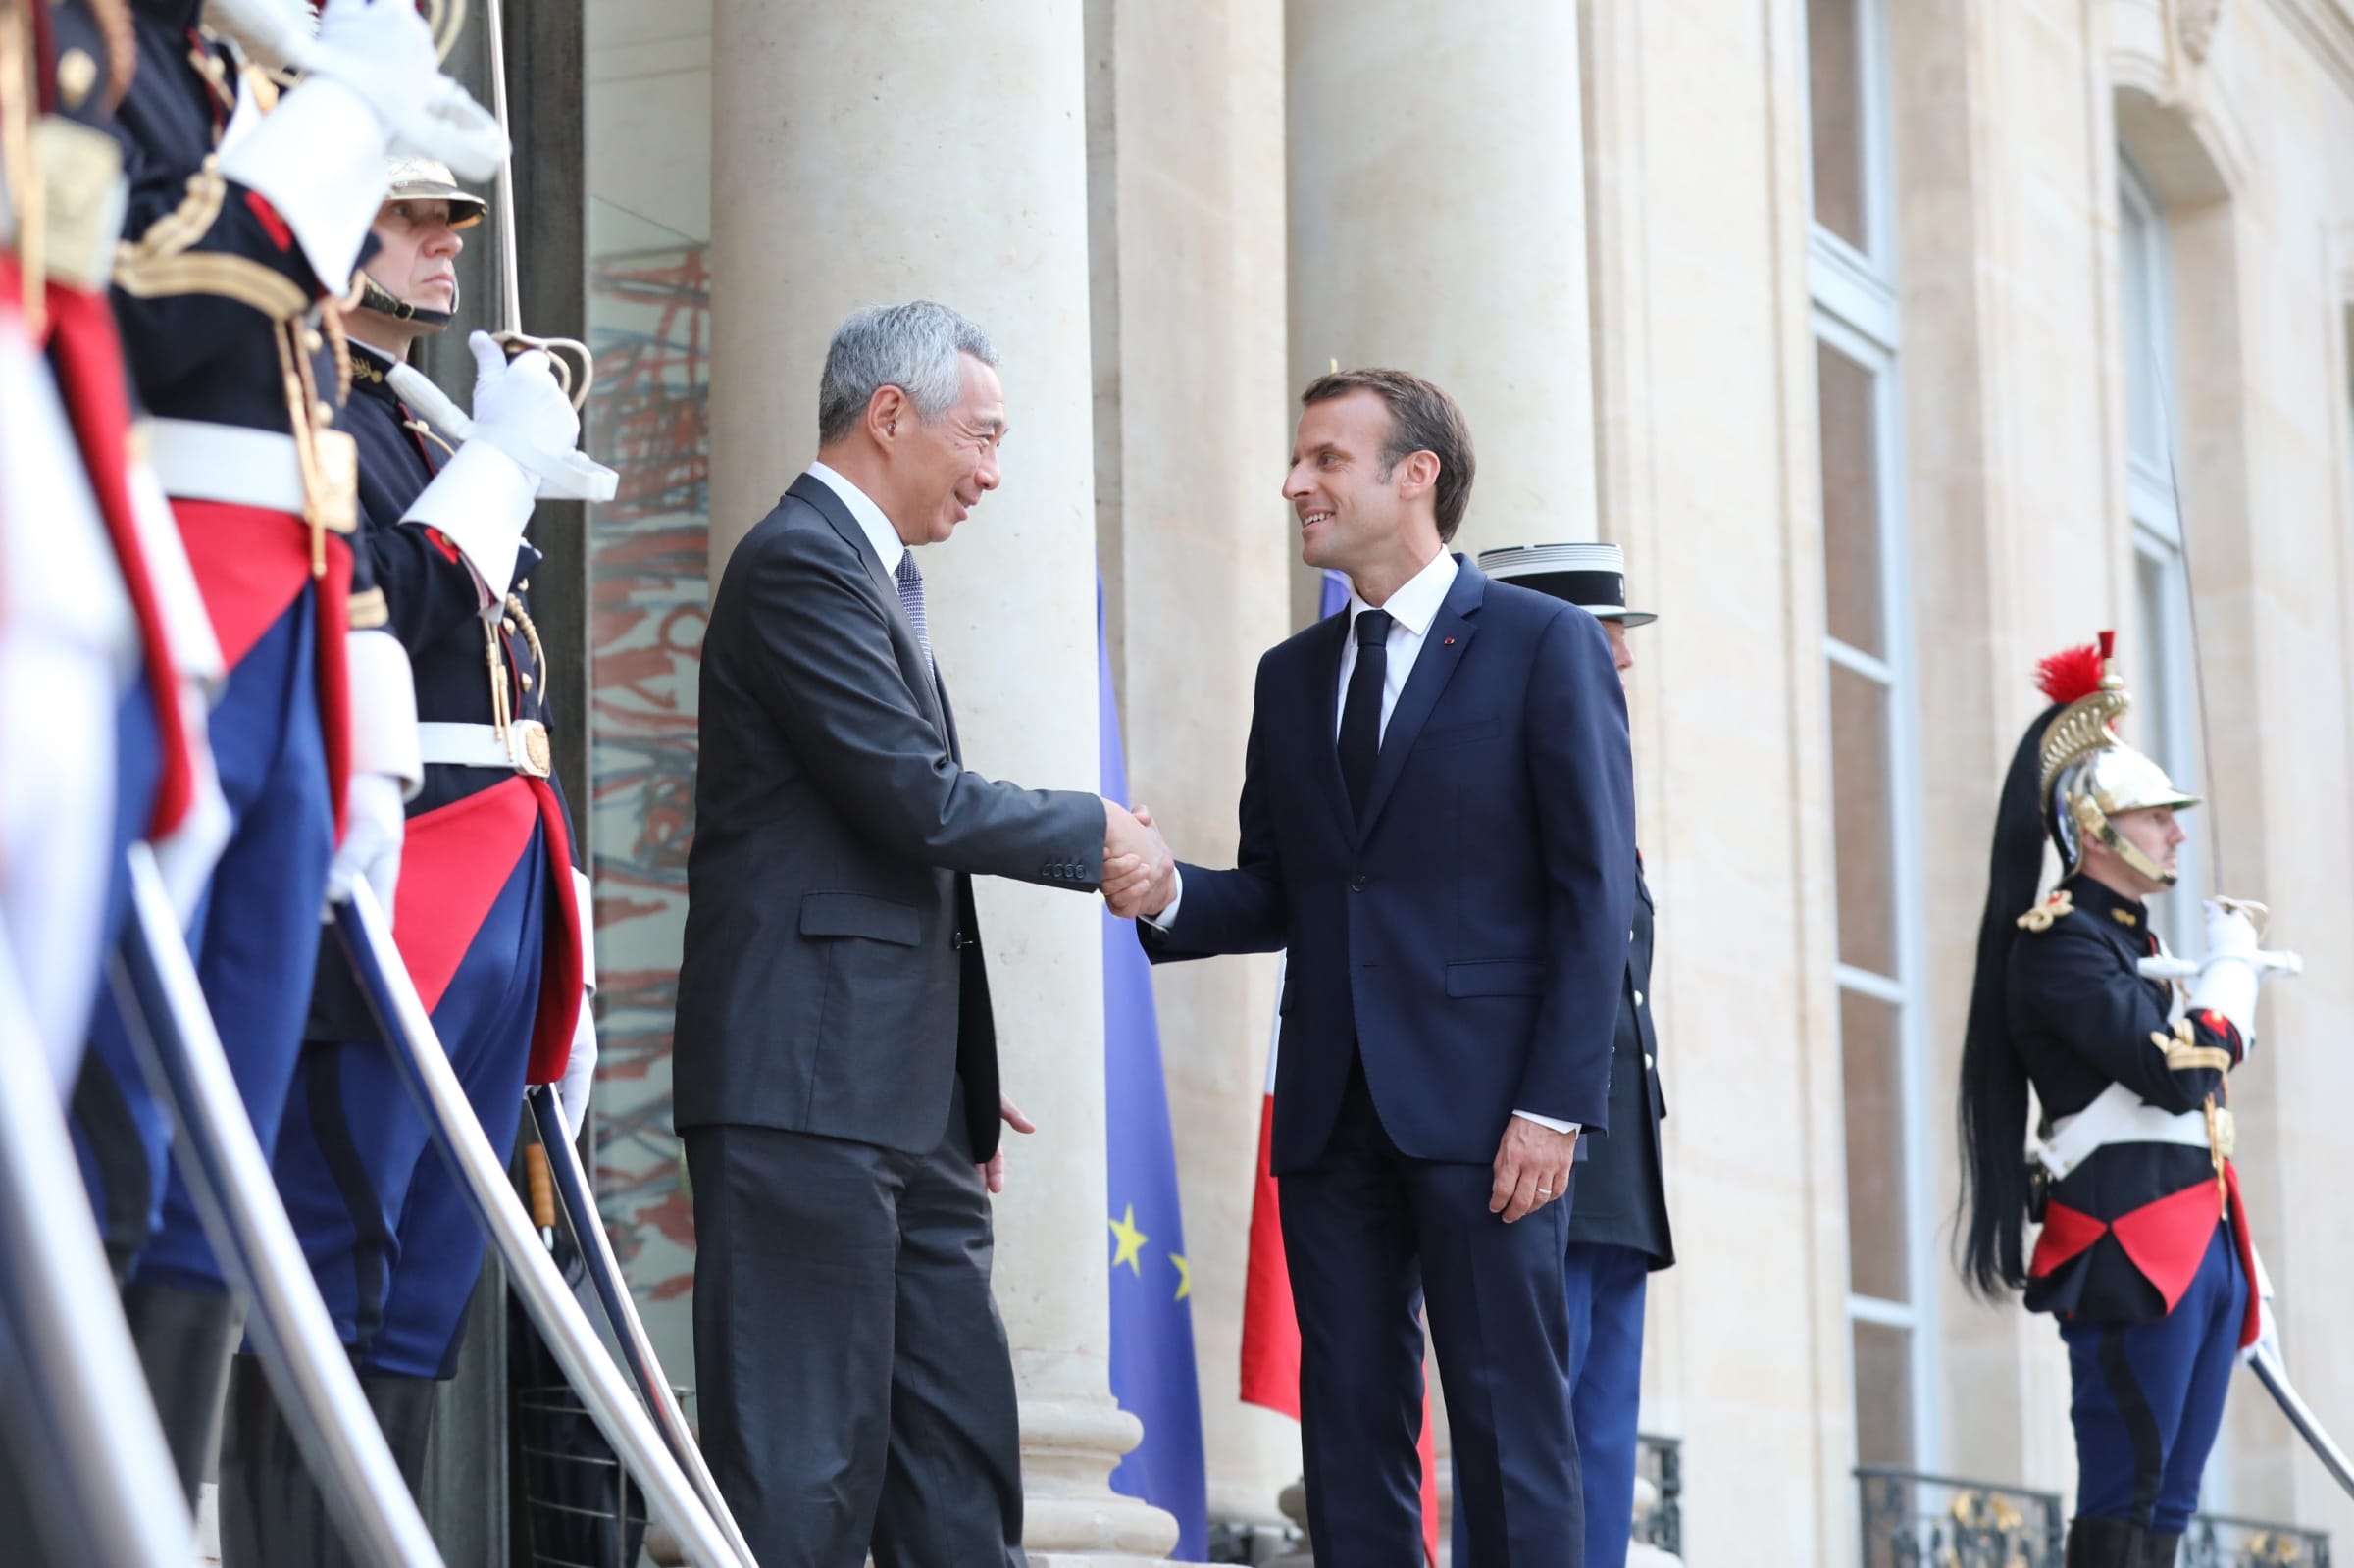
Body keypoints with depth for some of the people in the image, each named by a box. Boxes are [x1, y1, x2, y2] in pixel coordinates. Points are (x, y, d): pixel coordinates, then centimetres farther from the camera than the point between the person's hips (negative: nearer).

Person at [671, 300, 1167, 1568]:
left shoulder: (875, 571, 22)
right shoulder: (802, 562, -10)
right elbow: (917, 798, -18)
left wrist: (964, 1082, 23)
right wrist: (1094, 838, -3)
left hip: (904, 1099, 10)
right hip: (805, 1083, -10)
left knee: (960, 1458, 8)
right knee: (805, 1457, -8)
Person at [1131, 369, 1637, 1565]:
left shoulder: (1545, 645, 0)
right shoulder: (1292, 675, 17)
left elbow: (1594, 892, -5)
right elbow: (1273, 895, 17)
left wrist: (1556, 1106, -13)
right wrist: (1168, 896, -6)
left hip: (1481, 1107, -5)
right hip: (1333, 1109, 5)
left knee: (1508, 1423, -4)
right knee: (1348, 1423, 5)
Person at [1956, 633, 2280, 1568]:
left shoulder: (2135, 940, 22)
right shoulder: (2059, 942, -8)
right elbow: (2176, 1073, -20)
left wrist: (2238, 1270, 21)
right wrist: (2232, 963, -3)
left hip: (2201, 1246, 9)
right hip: (2130, 1254, -9)